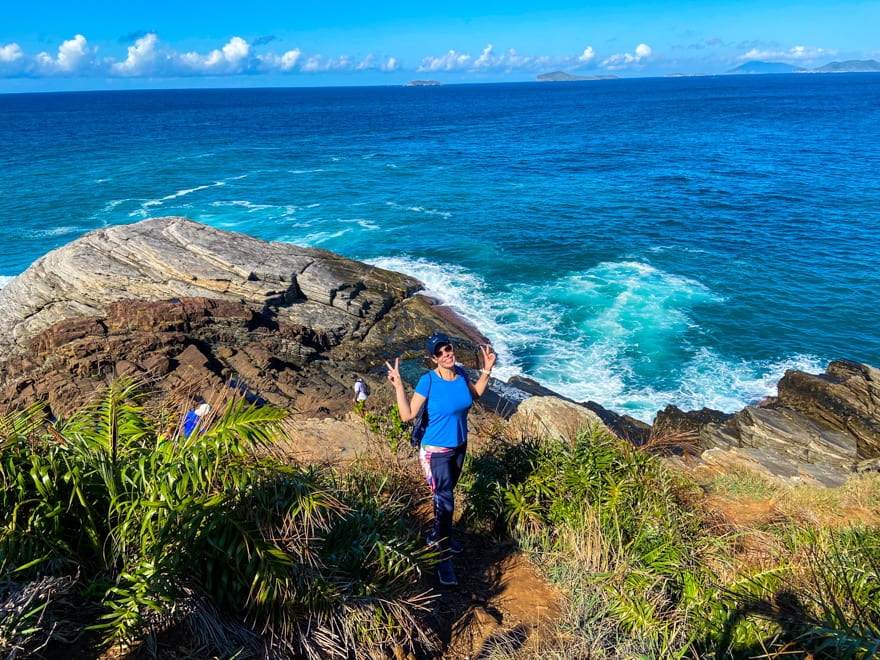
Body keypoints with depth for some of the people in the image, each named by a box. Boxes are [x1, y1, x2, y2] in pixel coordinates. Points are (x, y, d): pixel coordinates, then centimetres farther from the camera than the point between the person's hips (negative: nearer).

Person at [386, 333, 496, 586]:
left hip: (459, 446, 6)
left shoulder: (460, 373, -7)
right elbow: (407, 415, -22)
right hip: (436, 451, -6)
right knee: (444, 501, -7)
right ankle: (443, 557, 11)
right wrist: (399, 387, -31)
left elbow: (476, 394, 14)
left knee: (445, 494, 23)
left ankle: (437, 536, 46)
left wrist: (487, 370, 4)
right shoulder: (428, 380, -23)